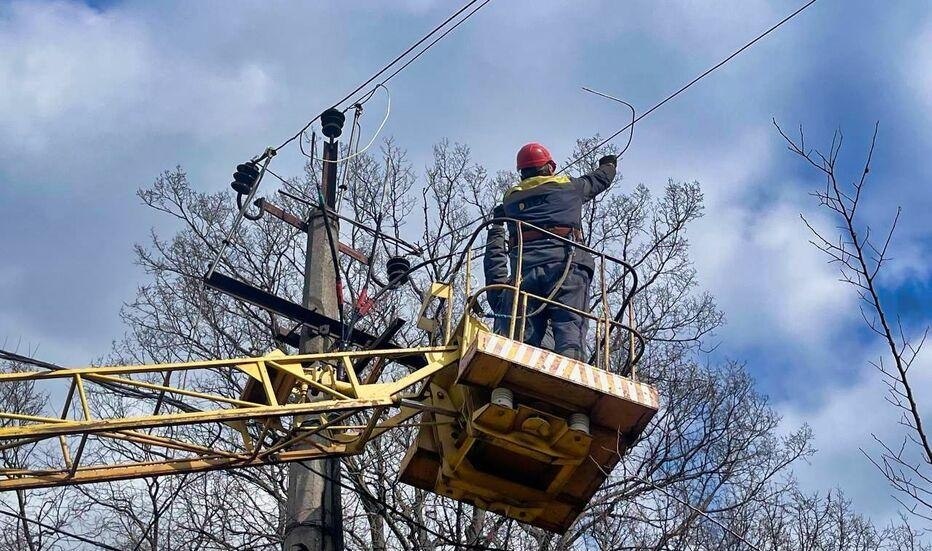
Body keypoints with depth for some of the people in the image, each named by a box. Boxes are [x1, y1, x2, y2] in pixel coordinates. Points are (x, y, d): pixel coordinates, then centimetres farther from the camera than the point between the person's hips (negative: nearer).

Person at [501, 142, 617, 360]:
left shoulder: (510, 198, 23)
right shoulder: (568, 186, 18)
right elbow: (600, 179, 36)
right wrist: (609, 164, 57)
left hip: (524, 266, 3)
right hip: (564, 262, -3)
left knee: (525, 334, -1)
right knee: (570, 327, -14)